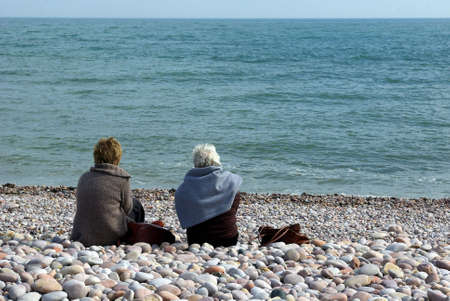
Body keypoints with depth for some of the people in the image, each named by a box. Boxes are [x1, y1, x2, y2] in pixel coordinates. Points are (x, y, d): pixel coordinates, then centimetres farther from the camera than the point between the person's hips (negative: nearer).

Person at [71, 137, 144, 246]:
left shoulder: (84, 178, 4)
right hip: (110, 237, -5)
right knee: (136, 206, 21)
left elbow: (82, 207, 10)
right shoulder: (122, 179, -10)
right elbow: (127, 208, 1)